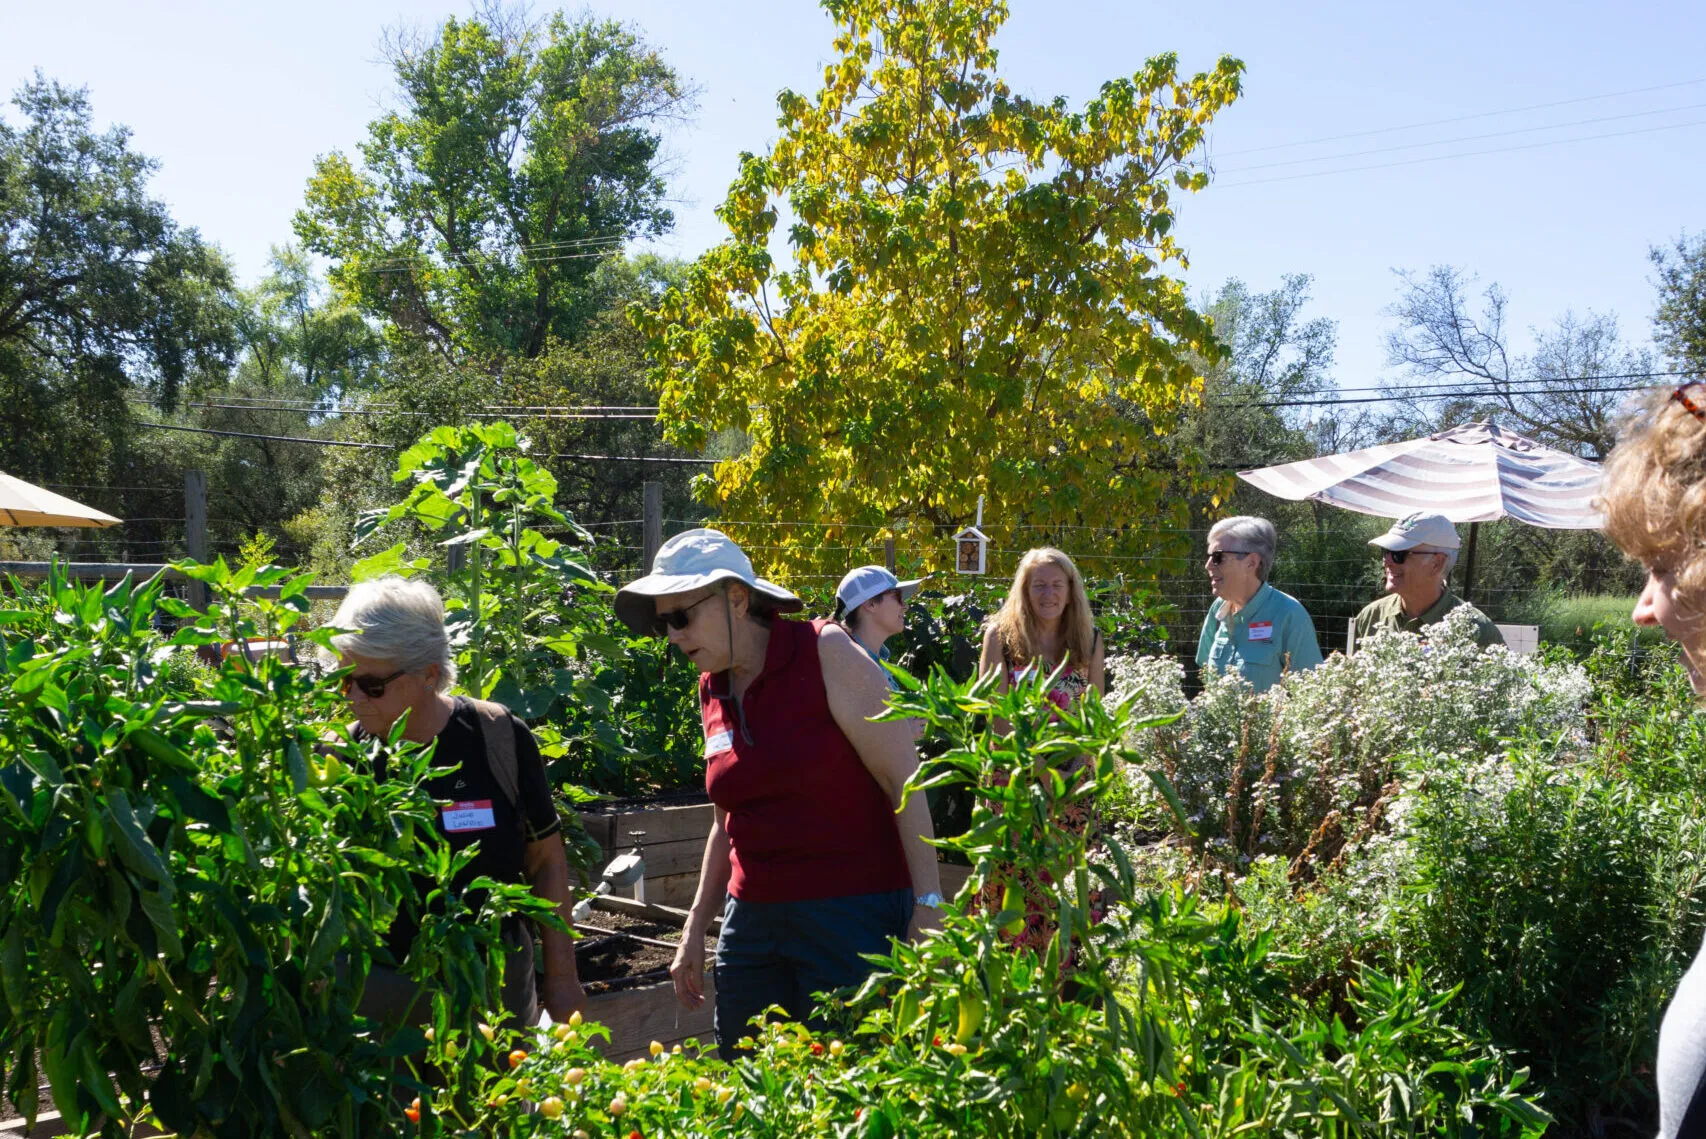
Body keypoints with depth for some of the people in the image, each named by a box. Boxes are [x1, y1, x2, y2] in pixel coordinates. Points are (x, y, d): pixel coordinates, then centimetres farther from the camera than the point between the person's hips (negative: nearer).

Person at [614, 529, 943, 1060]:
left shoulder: (827, 654, -9)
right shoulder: (712, 689, 9)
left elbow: (904, 783, -11)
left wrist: (928, 908, -15)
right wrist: (695, 930, 18)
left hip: (853, 916, -6)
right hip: (753, 918, 6)